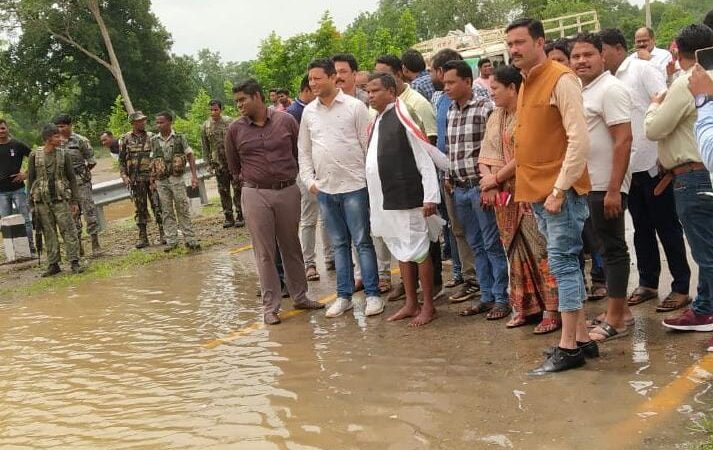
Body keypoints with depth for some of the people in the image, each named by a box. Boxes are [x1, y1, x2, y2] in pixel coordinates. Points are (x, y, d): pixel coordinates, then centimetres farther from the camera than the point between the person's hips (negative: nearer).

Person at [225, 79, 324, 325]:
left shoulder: (286, 121, -1)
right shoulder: (235, 129, 1)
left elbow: (299, 153, 10)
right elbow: (233, 165, 14)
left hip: (288, 191, 1)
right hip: (255, 195, 0)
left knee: (291, 247, 12)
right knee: (264, 252, 2)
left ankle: (300, 296, 26)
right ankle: (270, 306, 9)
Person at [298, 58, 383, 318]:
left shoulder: (354, 107, -5)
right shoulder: (308, 112, 8)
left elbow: (369, 145, -4)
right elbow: (304, 151, 15)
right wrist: (309, 180, 4)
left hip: (354, 186, -4)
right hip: (324, 189, 4)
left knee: (362, 242, 0)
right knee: (339, 244, 12)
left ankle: (372, 294, 8)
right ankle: (344, 296, 19)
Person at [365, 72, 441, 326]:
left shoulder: (402, 117, -10)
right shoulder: (376, 122, 13)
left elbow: (425, 159, -12)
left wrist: (430, 196, -16)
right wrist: (374, 198, 15)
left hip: (406, 198, -8)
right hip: (383, 200, 8)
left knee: (418, 252, 1)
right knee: (401, 253, 15)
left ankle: (428, 306, 11)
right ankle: (411, 304, 24)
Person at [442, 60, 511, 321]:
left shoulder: (485, 108, -9)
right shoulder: (450, 112, 12)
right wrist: (448, 178, 12)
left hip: (481, 187, -7)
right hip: (459, 189, 7)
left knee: (493, 244, 0)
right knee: (476, 245, 12)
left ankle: (501, 298, 8)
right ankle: (486, 296, 21)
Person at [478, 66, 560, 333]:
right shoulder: (495, 118, 15)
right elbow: (485, 156, 12)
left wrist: (496, 177, -11)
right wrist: (488, 183, -5)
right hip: (504, 196, 8)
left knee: (538, 250, -6)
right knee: (515, 252, 12)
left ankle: (551, 309, 0)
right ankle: (524, 307, 21)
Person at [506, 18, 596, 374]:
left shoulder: (560, 80, -11)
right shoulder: (526, 84, 15)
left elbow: (579, 140, -18)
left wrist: (559, 190, -19)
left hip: (560, 192, -9)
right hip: (537, 192, 9)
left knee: (563, 265, -5)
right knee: (565, 265, 12)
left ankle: (569, 348, 2)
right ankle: (582, 338, 20)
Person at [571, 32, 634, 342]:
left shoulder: (610, 89, -13)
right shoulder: (582, 91, 13)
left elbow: (624, 140, -20)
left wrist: (614, 189, -24)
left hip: (606, 186, -9)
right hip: (588, 185, 9)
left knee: (613, 248, -3)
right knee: (609, 247, 14)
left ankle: (615, 320, 3)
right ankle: (619, 309, 23)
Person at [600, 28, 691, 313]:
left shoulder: (642, 69, -5)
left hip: (652, 161, -6)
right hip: (629, 165, 6)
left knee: (666, 226, 1)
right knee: (642, 227, 13)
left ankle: (681, 287, 10)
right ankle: (648, 283, 24)